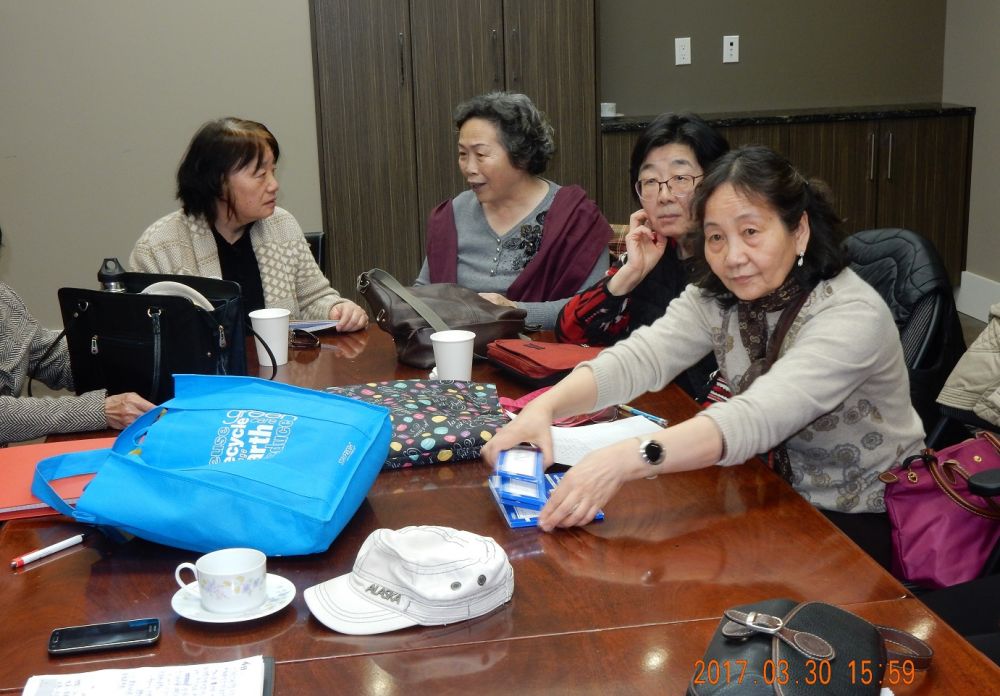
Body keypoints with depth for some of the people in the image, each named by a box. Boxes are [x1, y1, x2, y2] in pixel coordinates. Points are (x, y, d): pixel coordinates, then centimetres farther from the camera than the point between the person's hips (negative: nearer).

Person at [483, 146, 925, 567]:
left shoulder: (853, 315, -25)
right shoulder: (718, 299, -5)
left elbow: (757, 417, -39)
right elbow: (638, 358, -19)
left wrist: (628, 459, -51)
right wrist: (544, 407, -37)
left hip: (866, 524, -5)